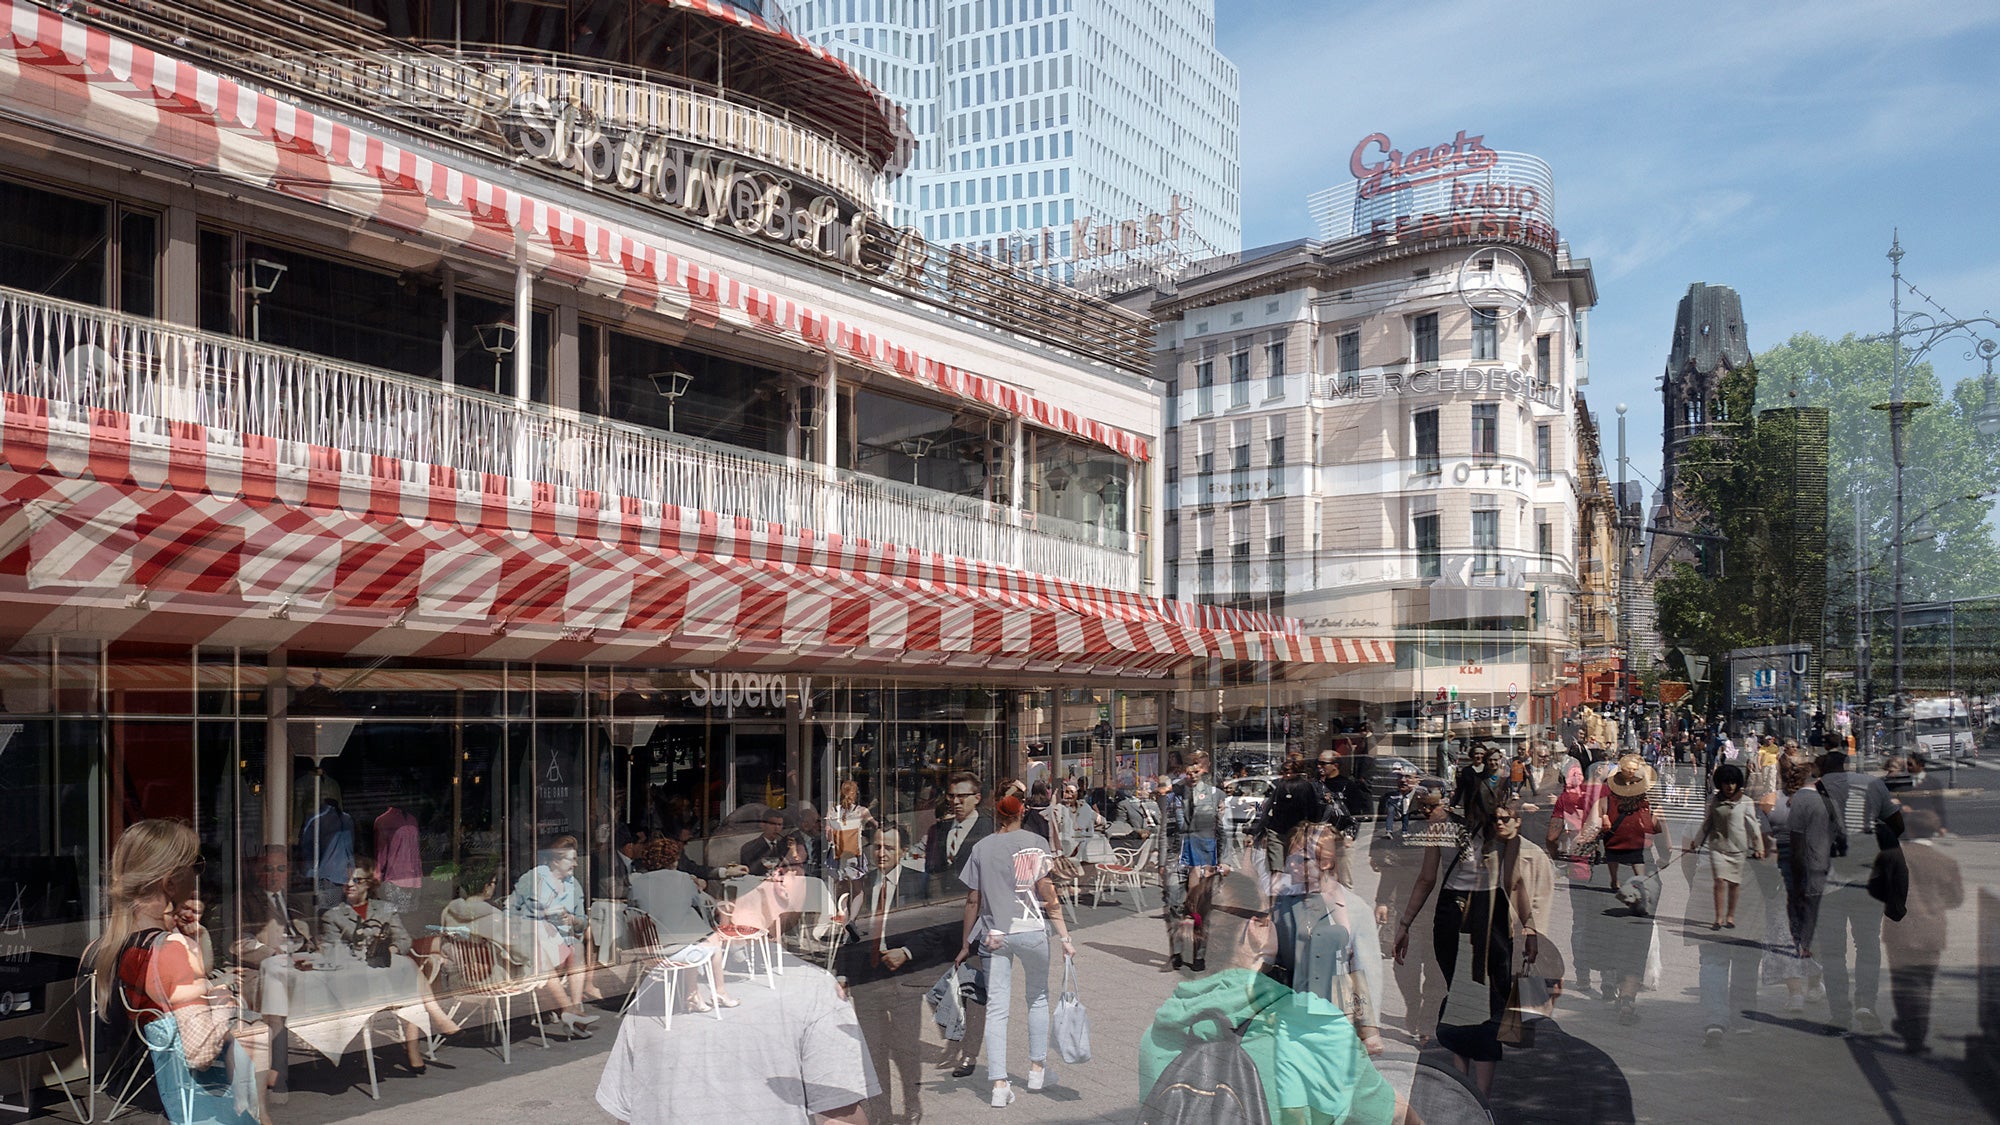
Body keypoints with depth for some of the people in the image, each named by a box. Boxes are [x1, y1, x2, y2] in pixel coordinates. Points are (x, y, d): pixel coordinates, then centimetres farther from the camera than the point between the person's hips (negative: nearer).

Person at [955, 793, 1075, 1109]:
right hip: (1031, 930, -1)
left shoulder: (980, 848, 3)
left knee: (996, 1008, 2)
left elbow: (973, 900, 3)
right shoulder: (1036, 843, -2)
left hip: (993, 936, 1)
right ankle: (1038, 1068, 27)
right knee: (1038, 997, 19)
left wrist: (966, 944, 11)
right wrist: (1064, 936, -3)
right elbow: (1048, 893, -7)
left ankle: (999, 1084, -1)